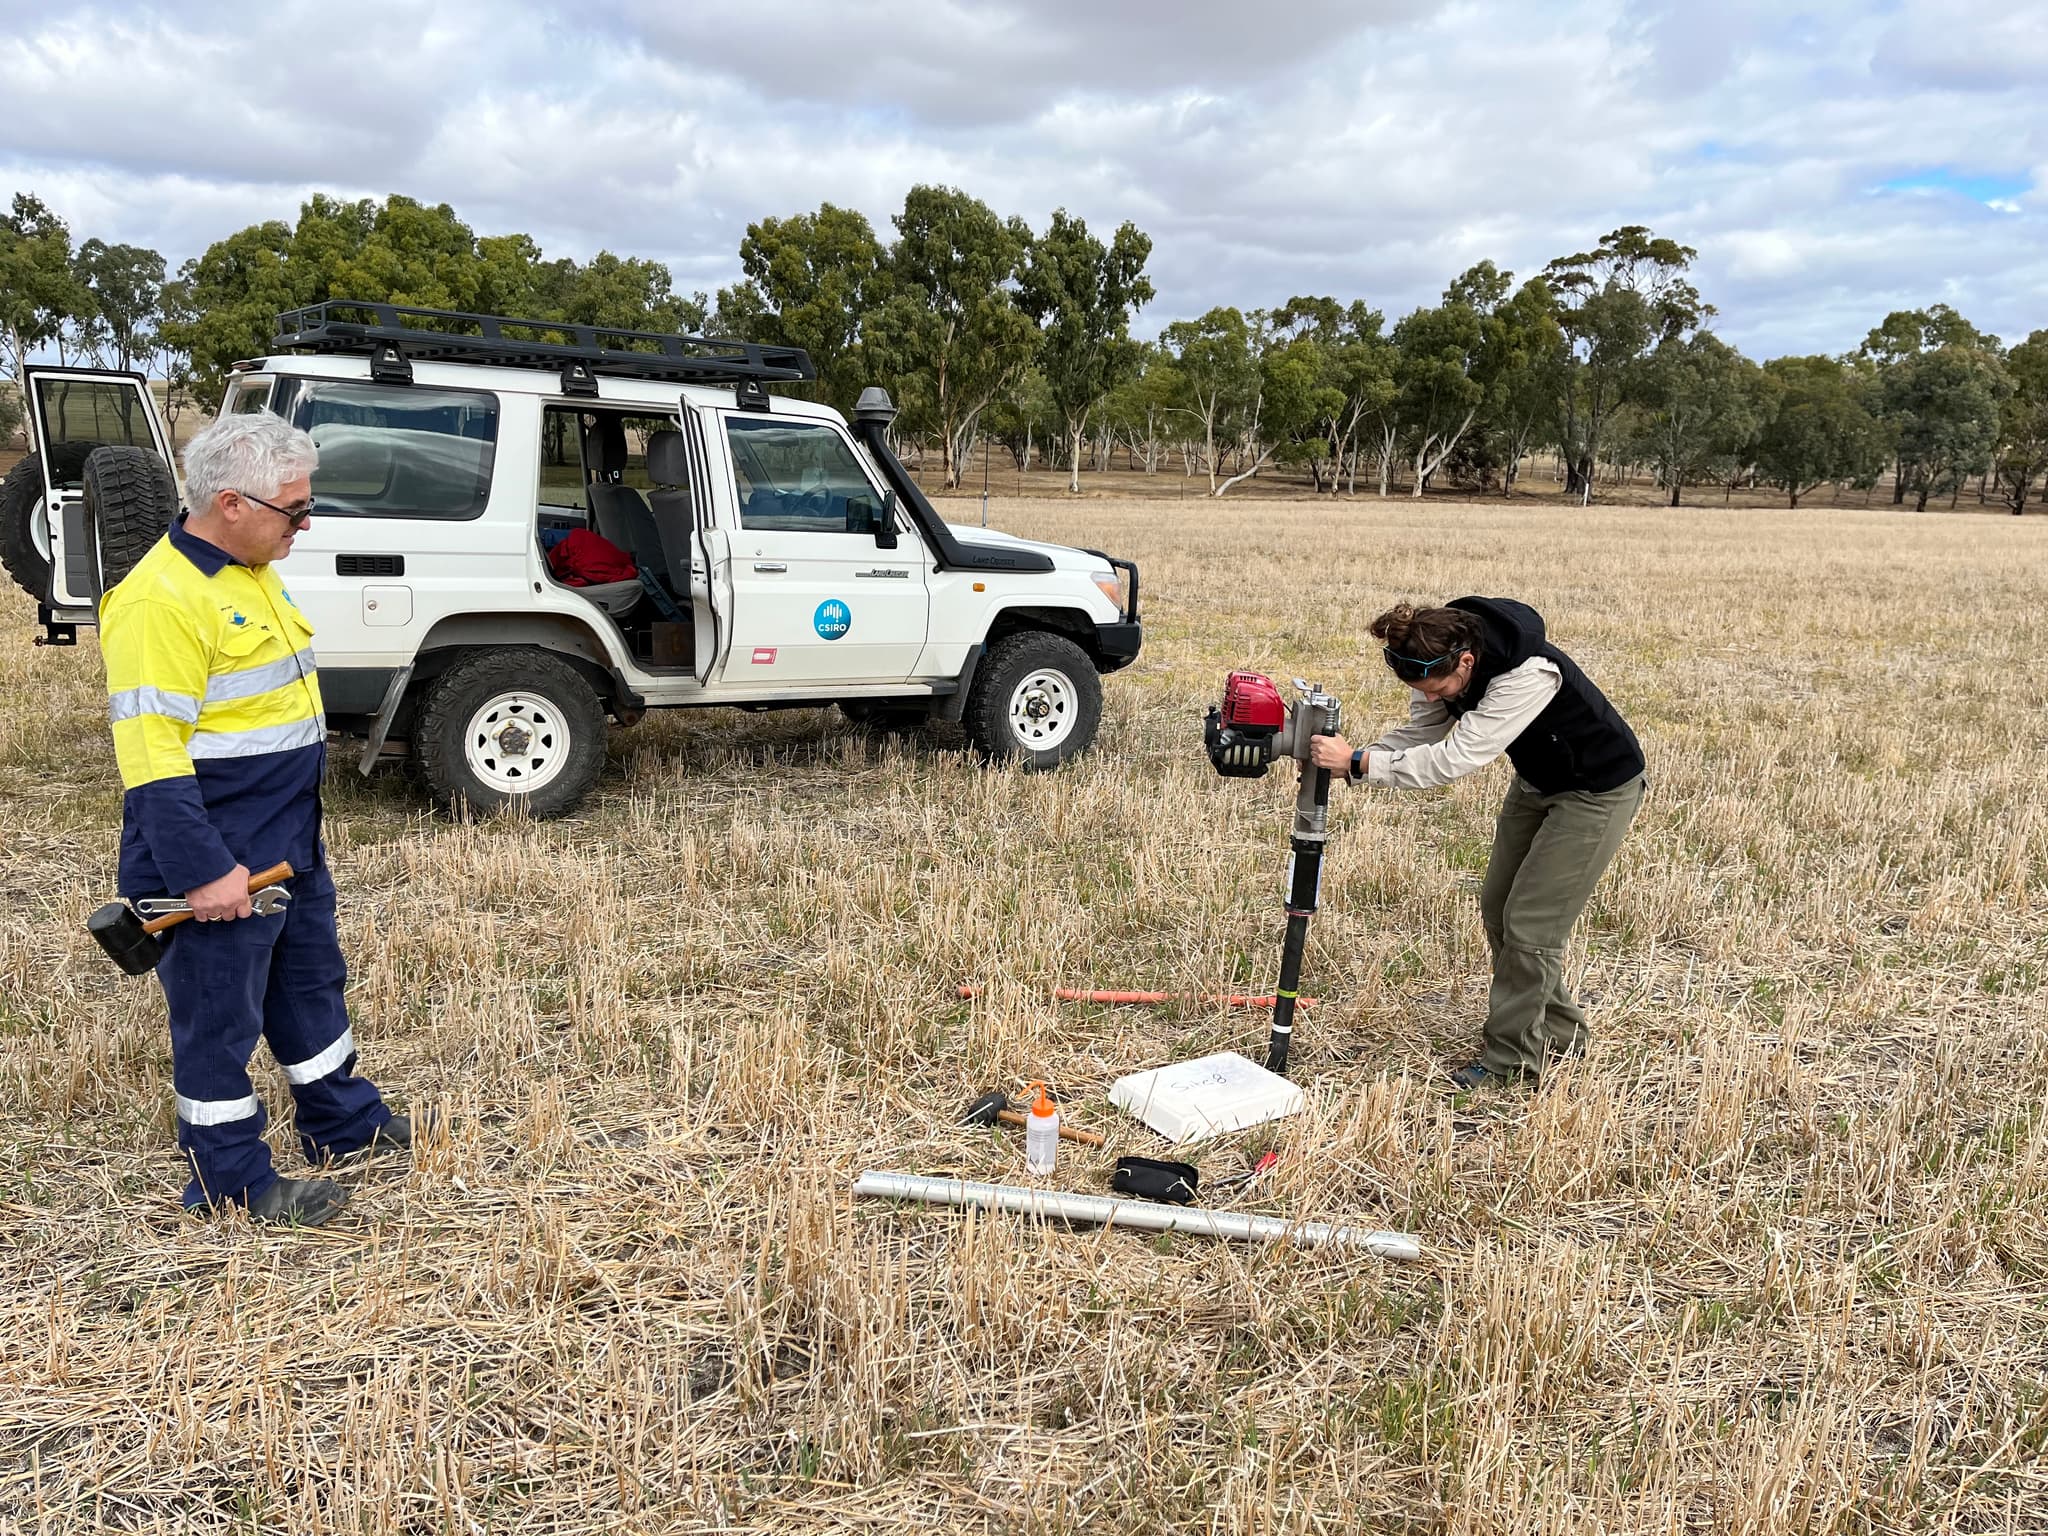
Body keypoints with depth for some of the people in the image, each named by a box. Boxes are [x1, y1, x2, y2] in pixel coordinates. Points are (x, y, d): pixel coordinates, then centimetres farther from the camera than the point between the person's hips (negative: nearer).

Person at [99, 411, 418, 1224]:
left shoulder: (253, 574, 8)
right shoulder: (161, 600, -22)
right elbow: (150, 752, -25)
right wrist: (202, 870, -25)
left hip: (290, 843, 10)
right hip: (220, 862, -10)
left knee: (312, 981, 22)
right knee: (219, 1014, 6)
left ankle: (343, 1119, 39)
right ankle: (230, 1179, 21)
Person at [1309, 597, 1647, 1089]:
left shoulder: (1528, 674, -39)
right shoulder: (1441, 661, -15)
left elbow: (1457, 758, -41)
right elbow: (1417, 735, -10)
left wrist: (1359, 763, -39)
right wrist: (1346, 763, -26)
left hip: (1599, 791, -8)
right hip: (1536, 784, 8)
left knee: (1529, 923, -8)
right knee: (1498, 910, 12)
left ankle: (1512, 1058, 7)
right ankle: (1558, 1034, 28)